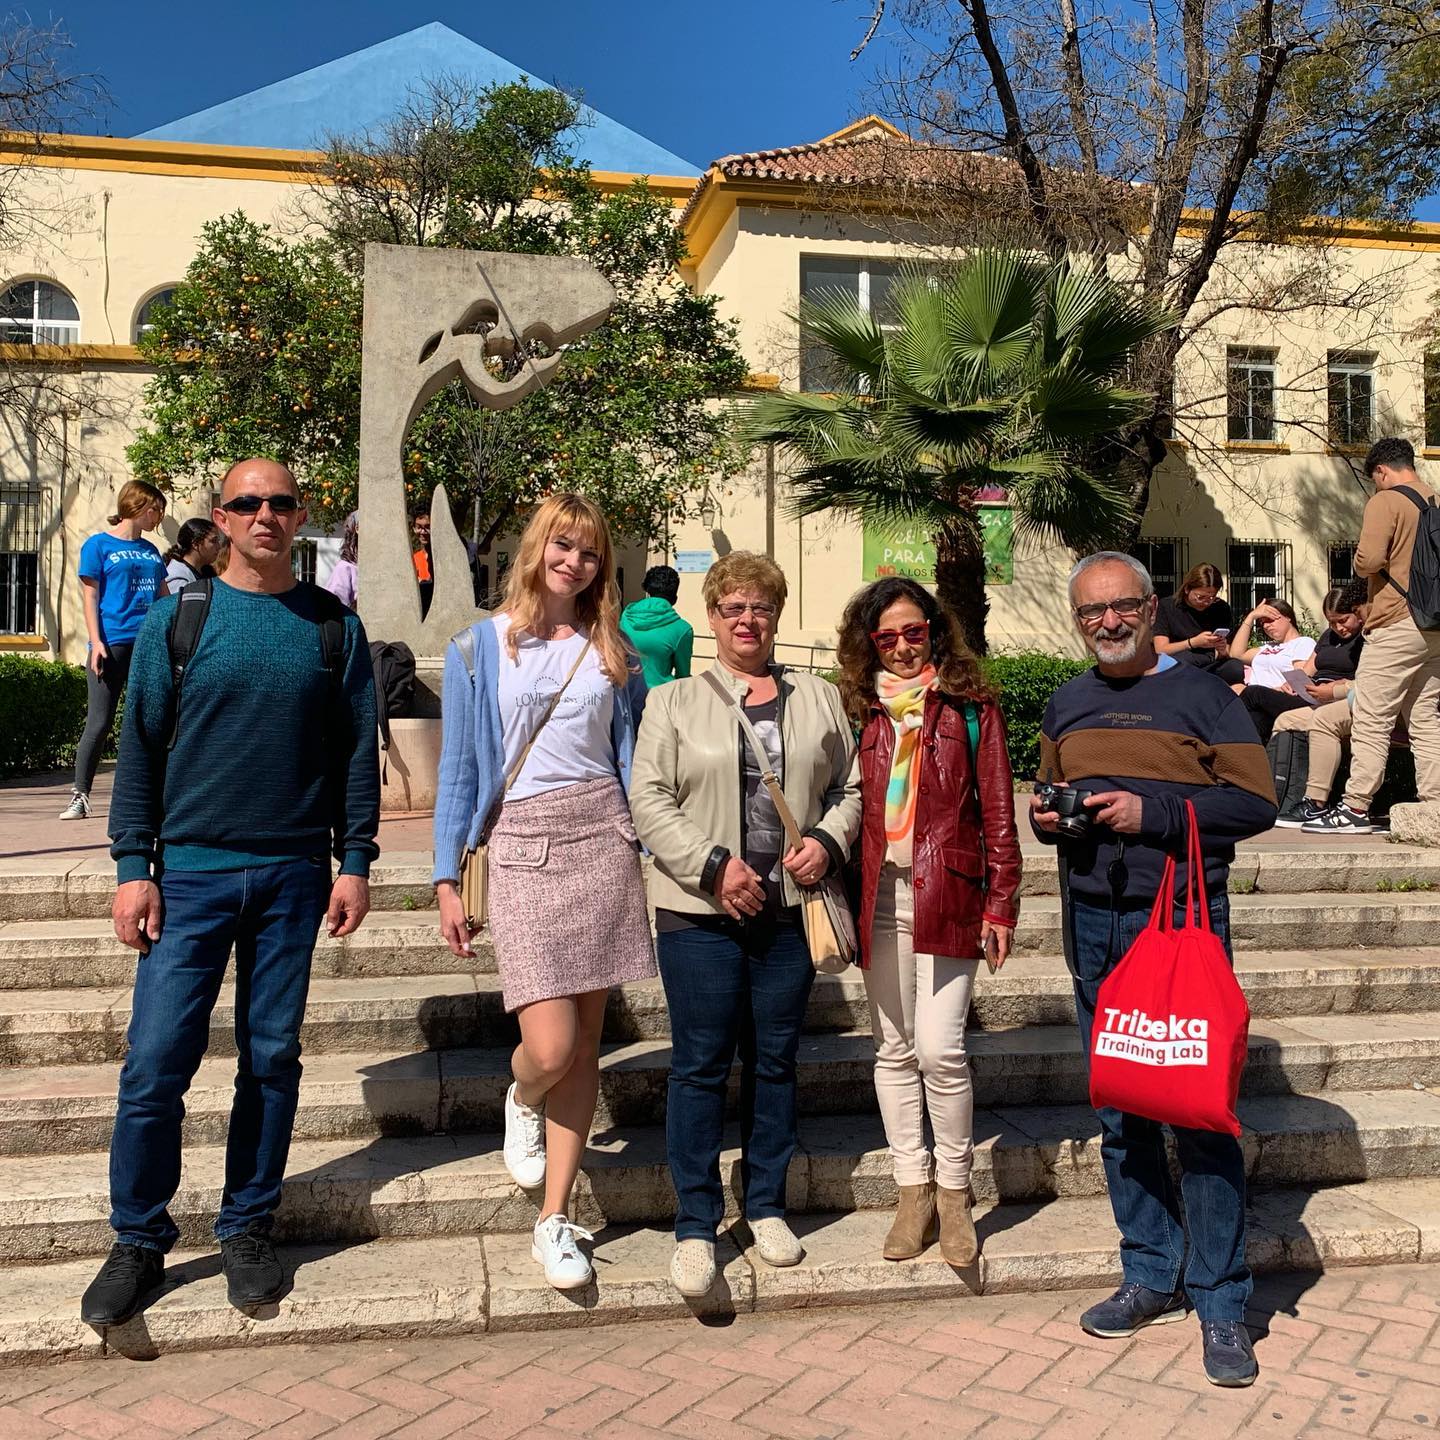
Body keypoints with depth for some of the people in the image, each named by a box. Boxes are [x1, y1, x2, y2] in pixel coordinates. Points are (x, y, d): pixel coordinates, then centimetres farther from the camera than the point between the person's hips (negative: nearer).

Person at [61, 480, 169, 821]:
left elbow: (164, 598, 20)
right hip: (112, 643, -5)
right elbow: (91, 597, -3)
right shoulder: (98, 545, 2)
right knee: (99, 723, -5)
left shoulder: (150, 551, 17)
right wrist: (96, 642, -13)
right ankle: (80, 796, 3)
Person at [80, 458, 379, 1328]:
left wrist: (356, 863, -1)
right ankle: (140, 1241, 17)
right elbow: (141, 750, 3)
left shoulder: (334, 627, 5)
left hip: (295, 877, 1)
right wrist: (134, 867, -3)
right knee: (156, 1062, -1)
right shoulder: (179, 619, 3)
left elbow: (358, 754, 5)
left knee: (272, 1058, 8)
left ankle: (249, 1230, 23)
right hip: (191, 872, 0)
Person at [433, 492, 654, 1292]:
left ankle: (555, 1221, 18)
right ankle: (522, 1100, 28)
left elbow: (632, 758, 14)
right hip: (522, 847, -2)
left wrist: (651, 852, 9)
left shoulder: (611, 653, 11)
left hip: (604, 837, 3)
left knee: (584, 1044, 4)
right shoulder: (481, 647, 4)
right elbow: (458, 769, 5)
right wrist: (447, 880, 2)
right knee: (550, 1045, -11)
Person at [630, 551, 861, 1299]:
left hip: (790, 909, 3)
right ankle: (695, 1225, 13)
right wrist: (713, 866, -13)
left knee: (776, 1059, 11)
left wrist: (828, 841, -6)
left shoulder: (819, 699, 12)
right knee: (701, 1064, 1)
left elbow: (852, 786, 13)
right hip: (700, 911, -2)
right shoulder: (674, 702, 3)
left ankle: (767, 1206, 27)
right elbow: (649, 800, -3)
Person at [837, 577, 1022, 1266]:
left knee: (940, 1050, -7)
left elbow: (997, 813, 1)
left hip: (947, 896, -3)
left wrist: (1000, 903, -3)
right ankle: (913, 1189, 24)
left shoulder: (971, 707, 2)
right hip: (880, 896, 3)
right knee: (894, 1050, 9)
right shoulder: (862, 712, 9)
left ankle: (954, 1189, 14)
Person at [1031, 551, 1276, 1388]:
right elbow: (1047, 792, 24)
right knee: (1120, 1113, 11)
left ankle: (1221, 1302, 9)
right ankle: (1153, 1277, 25)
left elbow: (1257, 801, -8)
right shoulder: (1066, 706, 14)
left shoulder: (1202, 695, -2)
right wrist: (1043, 816, 0)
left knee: (1199, 1113, -4)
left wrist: (1152, 811, -18)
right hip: (1092, 922, 5)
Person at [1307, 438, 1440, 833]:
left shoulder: (1385, 502, -8)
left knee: (1372, 721, -5)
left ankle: (1356, 808, -5)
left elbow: (1368, 560, -18)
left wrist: (1359, 561, 2)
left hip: (1396, 626, -8)